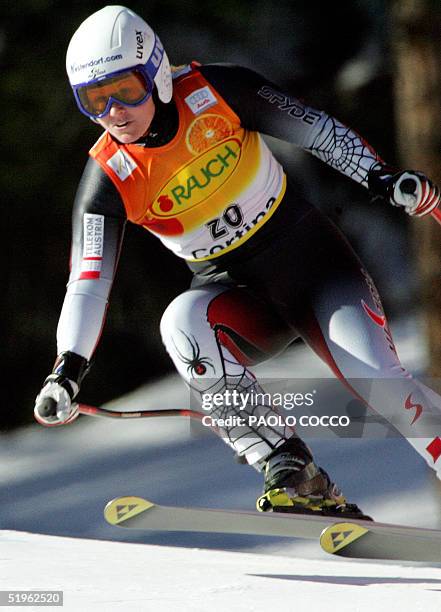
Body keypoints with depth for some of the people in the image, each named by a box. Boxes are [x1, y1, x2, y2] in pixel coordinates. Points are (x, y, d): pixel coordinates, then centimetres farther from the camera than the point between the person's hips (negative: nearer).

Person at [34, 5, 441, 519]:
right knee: (182, 322, -33)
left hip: (315, 262, -1)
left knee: (381, 384, -23)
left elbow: (315, 129, -4)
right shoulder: (109, 181, -13)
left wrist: (382, 178, -13)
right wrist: (67, 370, -33)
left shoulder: (213, 91, -15)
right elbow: (88, 283, -20)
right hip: (240, 301, 1)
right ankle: (291, 474, -31)